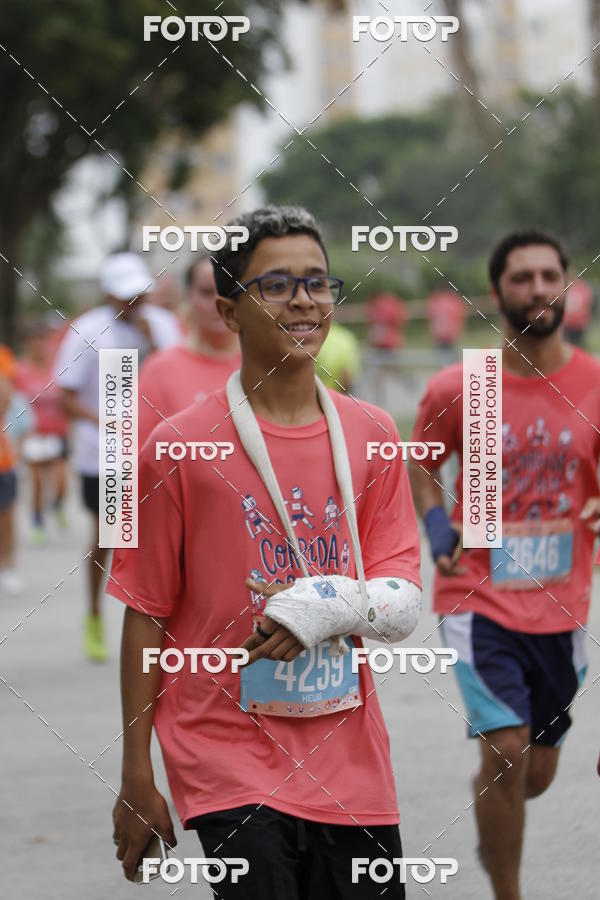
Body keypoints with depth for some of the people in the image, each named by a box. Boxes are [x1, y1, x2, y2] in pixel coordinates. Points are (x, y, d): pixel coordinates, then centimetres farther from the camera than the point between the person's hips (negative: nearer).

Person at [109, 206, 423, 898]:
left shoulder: (370, 436, 7)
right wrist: (137, 780, -2)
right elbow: (146, 618, 0)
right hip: (226, 757, -4)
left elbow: (403, 606, 5)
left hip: (351, 764, 4)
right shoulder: (178, 447, -3)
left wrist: (336, 604, -17)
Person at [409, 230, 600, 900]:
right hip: (479, 598, -3)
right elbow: (421, 461, 12)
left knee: (537, 772, 16)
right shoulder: (454, 391, -7)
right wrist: (435, 527, -5)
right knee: (506, 749, -18)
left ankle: (491, 823, 51)